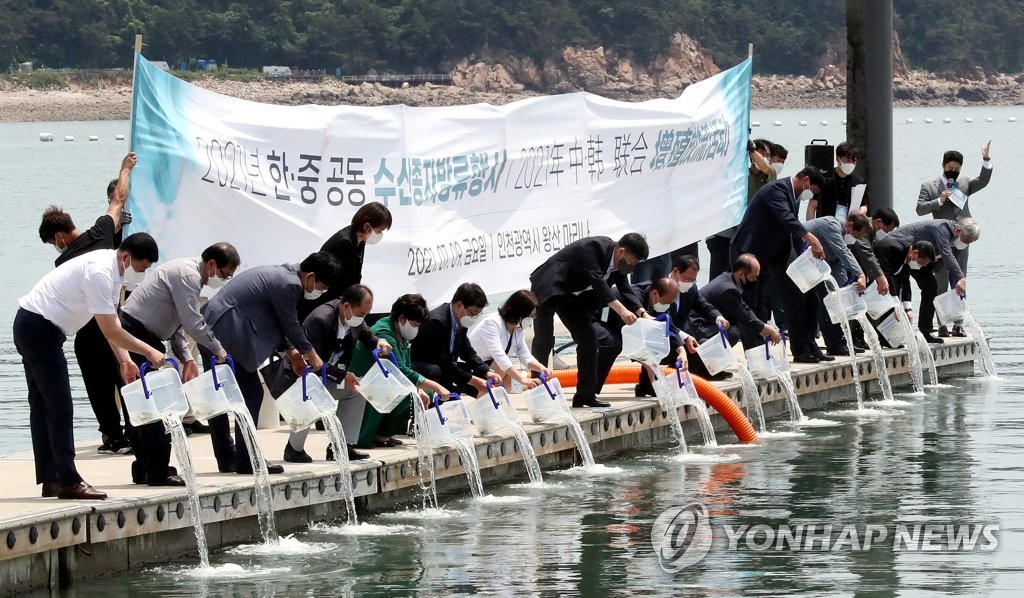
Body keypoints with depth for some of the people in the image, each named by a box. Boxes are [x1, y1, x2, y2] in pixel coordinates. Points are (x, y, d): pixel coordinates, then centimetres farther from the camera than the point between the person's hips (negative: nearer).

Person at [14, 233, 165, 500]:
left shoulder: (110, 267, 8)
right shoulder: (100, 273, -24)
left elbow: (111, 322, 13)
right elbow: (111, 332, -23)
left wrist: (124, 360, 8)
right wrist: (149, 352, -16)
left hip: (31, 327, 11)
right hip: (40, 329, -11)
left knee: (43, 405, 12)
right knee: (60, 407, -9)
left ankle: (50, 480, 17)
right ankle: (68, 481, -8)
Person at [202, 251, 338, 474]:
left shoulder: (281, 274, 18)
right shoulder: (289, 285, -14)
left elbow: (278, 323, 26)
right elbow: (291, 326, -6)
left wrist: (292, 352, 25)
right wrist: (311, 355, 9)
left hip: (211, 328, 11)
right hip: (228, 335, -11)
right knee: (251, 393, -5)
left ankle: (226, 459, 21)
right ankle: (245, 461, -5)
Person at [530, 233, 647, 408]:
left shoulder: (618, 261, -1)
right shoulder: (593, 247, -28)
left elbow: (626, 290, 1)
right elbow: (597, 281, -36)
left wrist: (643, 314, -16)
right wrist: (621, 310, -42)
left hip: (571, 296, 9)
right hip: (548, 288, -9)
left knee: (588, 339, 3)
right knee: (544, 341, -15)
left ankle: (586, 394, 7)